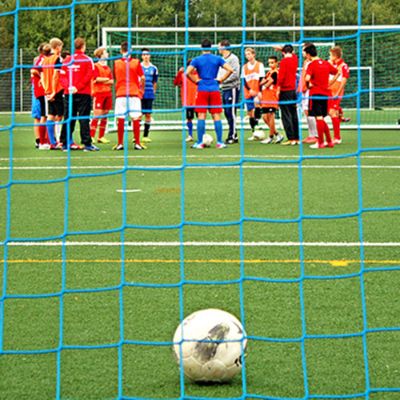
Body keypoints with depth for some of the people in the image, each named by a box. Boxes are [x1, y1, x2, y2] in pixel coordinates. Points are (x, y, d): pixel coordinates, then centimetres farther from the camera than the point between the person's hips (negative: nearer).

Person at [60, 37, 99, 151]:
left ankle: (65, 143, 7)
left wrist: (68, 87, -8)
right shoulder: (87, 60, -3)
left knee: (68, 119, 7)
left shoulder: (67, 60, 8)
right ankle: (87, 143, -6)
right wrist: (78, 87, -12)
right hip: (83, 94, -4)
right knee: (84, 118, -4)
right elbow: (88, 76, -11)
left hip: (69, 94, 4)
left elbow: (62, 75, 1)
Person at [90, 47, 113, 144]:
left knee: (105, 116, 6)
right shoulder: (96, 66, -2)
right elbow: (97, 78, -13)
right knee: (97, 115, -12)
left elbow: (112, 81, 8)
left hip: (108, 93, 6)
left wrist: (102, 80, -9)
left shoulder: (108, 68, 17)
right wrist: (107, 79, 0)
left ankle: (101, 137, 11)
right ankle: (91, 136, -11)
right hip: (98, 93, -6)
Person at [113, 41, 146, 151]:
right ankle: (137, 143, 0)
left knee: (120, 119, 3)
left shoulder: (116, 63, 2)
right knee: (135, 119, 2)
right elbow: (142, 78, -3)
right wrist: (141, 90, 13)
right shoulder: (136, 62, -2)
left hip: (120, 93, 1)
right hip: (134, 93, -1)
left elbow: (115, 77, 13)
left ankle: (120, 143, 2)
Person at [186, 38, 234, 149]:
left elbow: (187, 73, -12)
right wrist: (221, 79, 3)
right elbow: (230, 70, -4)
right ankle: (219, 142, 2)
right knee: (217, 116, 4)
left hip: (202, 90, -1)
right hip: (215, 90, 1)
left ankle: (199, 142, -2)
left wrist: (196, 80, 0)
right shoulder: (217, 59, 4)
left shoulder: (197, 60, 0)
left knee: (201, 116, 0)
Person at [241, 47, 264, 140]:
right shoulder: (244, 67, 10)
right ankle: (253, 133, 12)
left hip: (257, 92, -4)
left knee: (256, 104, -32)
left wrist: (260, 91, -15)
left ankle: (257, 127, -31)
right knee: (250, 112, 5)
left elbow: (261, 79, -4)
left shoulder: (259, 65, 2)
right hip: (248, 92, 4)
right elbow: (244, 80, 4)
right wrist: (250, 90, -12)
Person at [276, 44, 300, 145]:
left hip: (285, 91, -6)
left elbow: (281, 77, -16)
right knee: (294, 115, 11)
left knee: (286, 115, -5)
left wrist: (278, 89, -8)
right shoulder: (295, 59, 7)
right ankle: (296, 138, 12)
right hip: (293, 90, 6)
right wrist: (282, 48, 30)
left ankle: (291, 139, -10)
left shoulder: (284, 61, -11)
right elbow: (292, 54, 32)